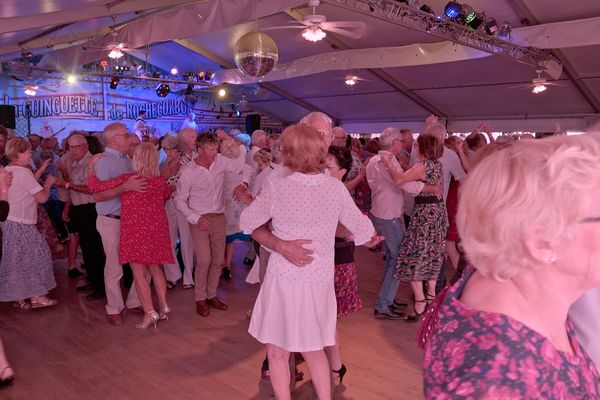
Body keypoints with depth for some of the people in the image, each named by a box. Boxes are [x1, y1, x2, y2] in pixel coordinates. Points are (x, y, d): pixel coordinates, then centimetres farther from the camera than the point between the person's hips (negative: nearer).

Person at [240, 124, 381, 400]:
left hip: (284, 278, -4)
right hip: (320, 280, 4)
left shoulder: (276, 186, -14)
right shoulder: (336, 187, -6)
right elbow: (364, 232, 3)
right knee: (313, 349, 24)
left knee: (277, 353, 15)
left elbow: (247, 223, 0)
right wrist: (366, 239, 23)